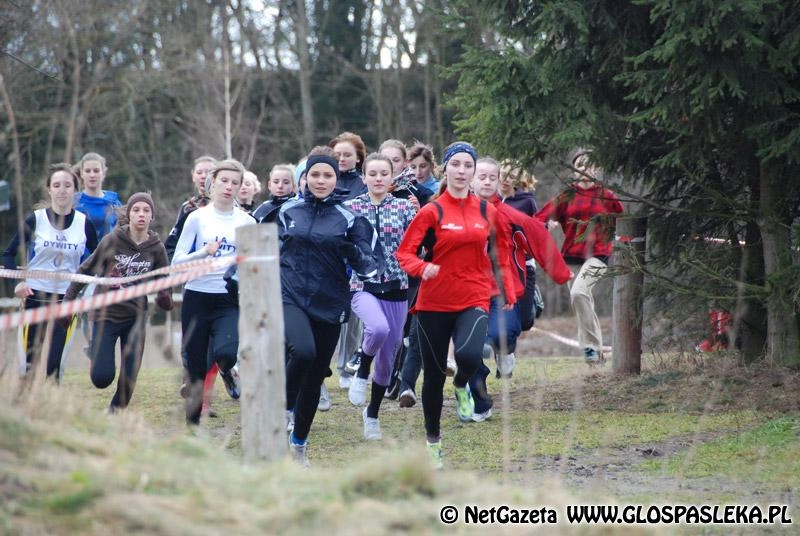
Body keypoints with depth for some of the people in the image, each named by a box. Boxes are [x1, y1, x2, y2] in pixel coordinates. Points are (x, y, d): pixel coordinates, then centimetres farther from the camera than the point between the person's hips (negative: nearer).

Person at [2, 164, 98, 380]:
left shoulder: (84, 224, 0)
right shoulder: (35, 220, -5)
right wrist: (18, 282, -16)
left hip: (67, 299, 1)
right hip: (34, 297, -1)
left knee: (55, 365, -5)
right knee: (29, 362, 0)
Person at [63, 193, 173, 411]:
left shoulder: (156, 248, -1)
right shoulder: (112, 240, -7)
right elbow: (86, 270, 1)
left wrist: (164, 297, -15)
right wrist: (68, 300, 0)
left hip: (135, 318, 2)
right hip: (106, 314, -2)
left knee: (129, 380, -1)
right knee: (102, 378, -11)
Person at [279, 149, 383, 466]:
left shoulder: (348, 218, 1)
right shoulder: (288, 211, 6)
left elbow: (371, 264, -3)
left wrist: (354, 252, -23)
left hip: (328, 304, 1)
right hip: (289, 296, -1)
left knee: (315, 376, 7)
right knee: (303, 350, -30)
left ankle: (299, 444, 25)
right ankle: (285, 406, -3)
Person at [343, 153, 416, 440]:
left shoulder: (403, 207, 3)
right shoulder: (351, 208, 2)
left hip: (396, 287, 2)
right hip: (363, 286, -2)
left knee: (387, 357, 8)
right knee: (379, 328, -35)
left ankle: (372, 413, 29)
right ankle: (362, 370, -4)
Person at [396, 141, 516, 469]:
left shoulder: (487, 212, 6)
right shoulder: (432, 212, -3)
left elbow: (500, 255, 16)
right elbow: (404, 253, -6)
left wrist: (508, 293, 13)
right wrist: (422, 268, -25)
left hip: (473, 300, 1)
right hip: (434, 303, 0)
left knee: (469, 355, -29)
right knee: (434, 374, 7)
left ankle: (462, 386, 8)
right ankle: (433, 439, 28)